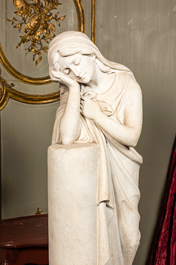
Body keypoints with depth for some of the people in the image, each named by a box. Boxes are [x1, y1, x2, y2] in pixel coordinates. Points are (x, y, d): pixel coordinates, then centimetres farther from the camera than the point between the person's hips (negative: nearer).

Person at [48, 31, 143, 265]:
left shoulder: (127, 85, -11)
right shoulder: (71, 91, -7)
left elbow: (132, 137, -15)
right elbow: (67, 137, -23)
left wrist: (96, 115, -17)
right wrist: (74, 89, -22)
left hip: (119, 171, 0)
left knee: (126, 236, 10)